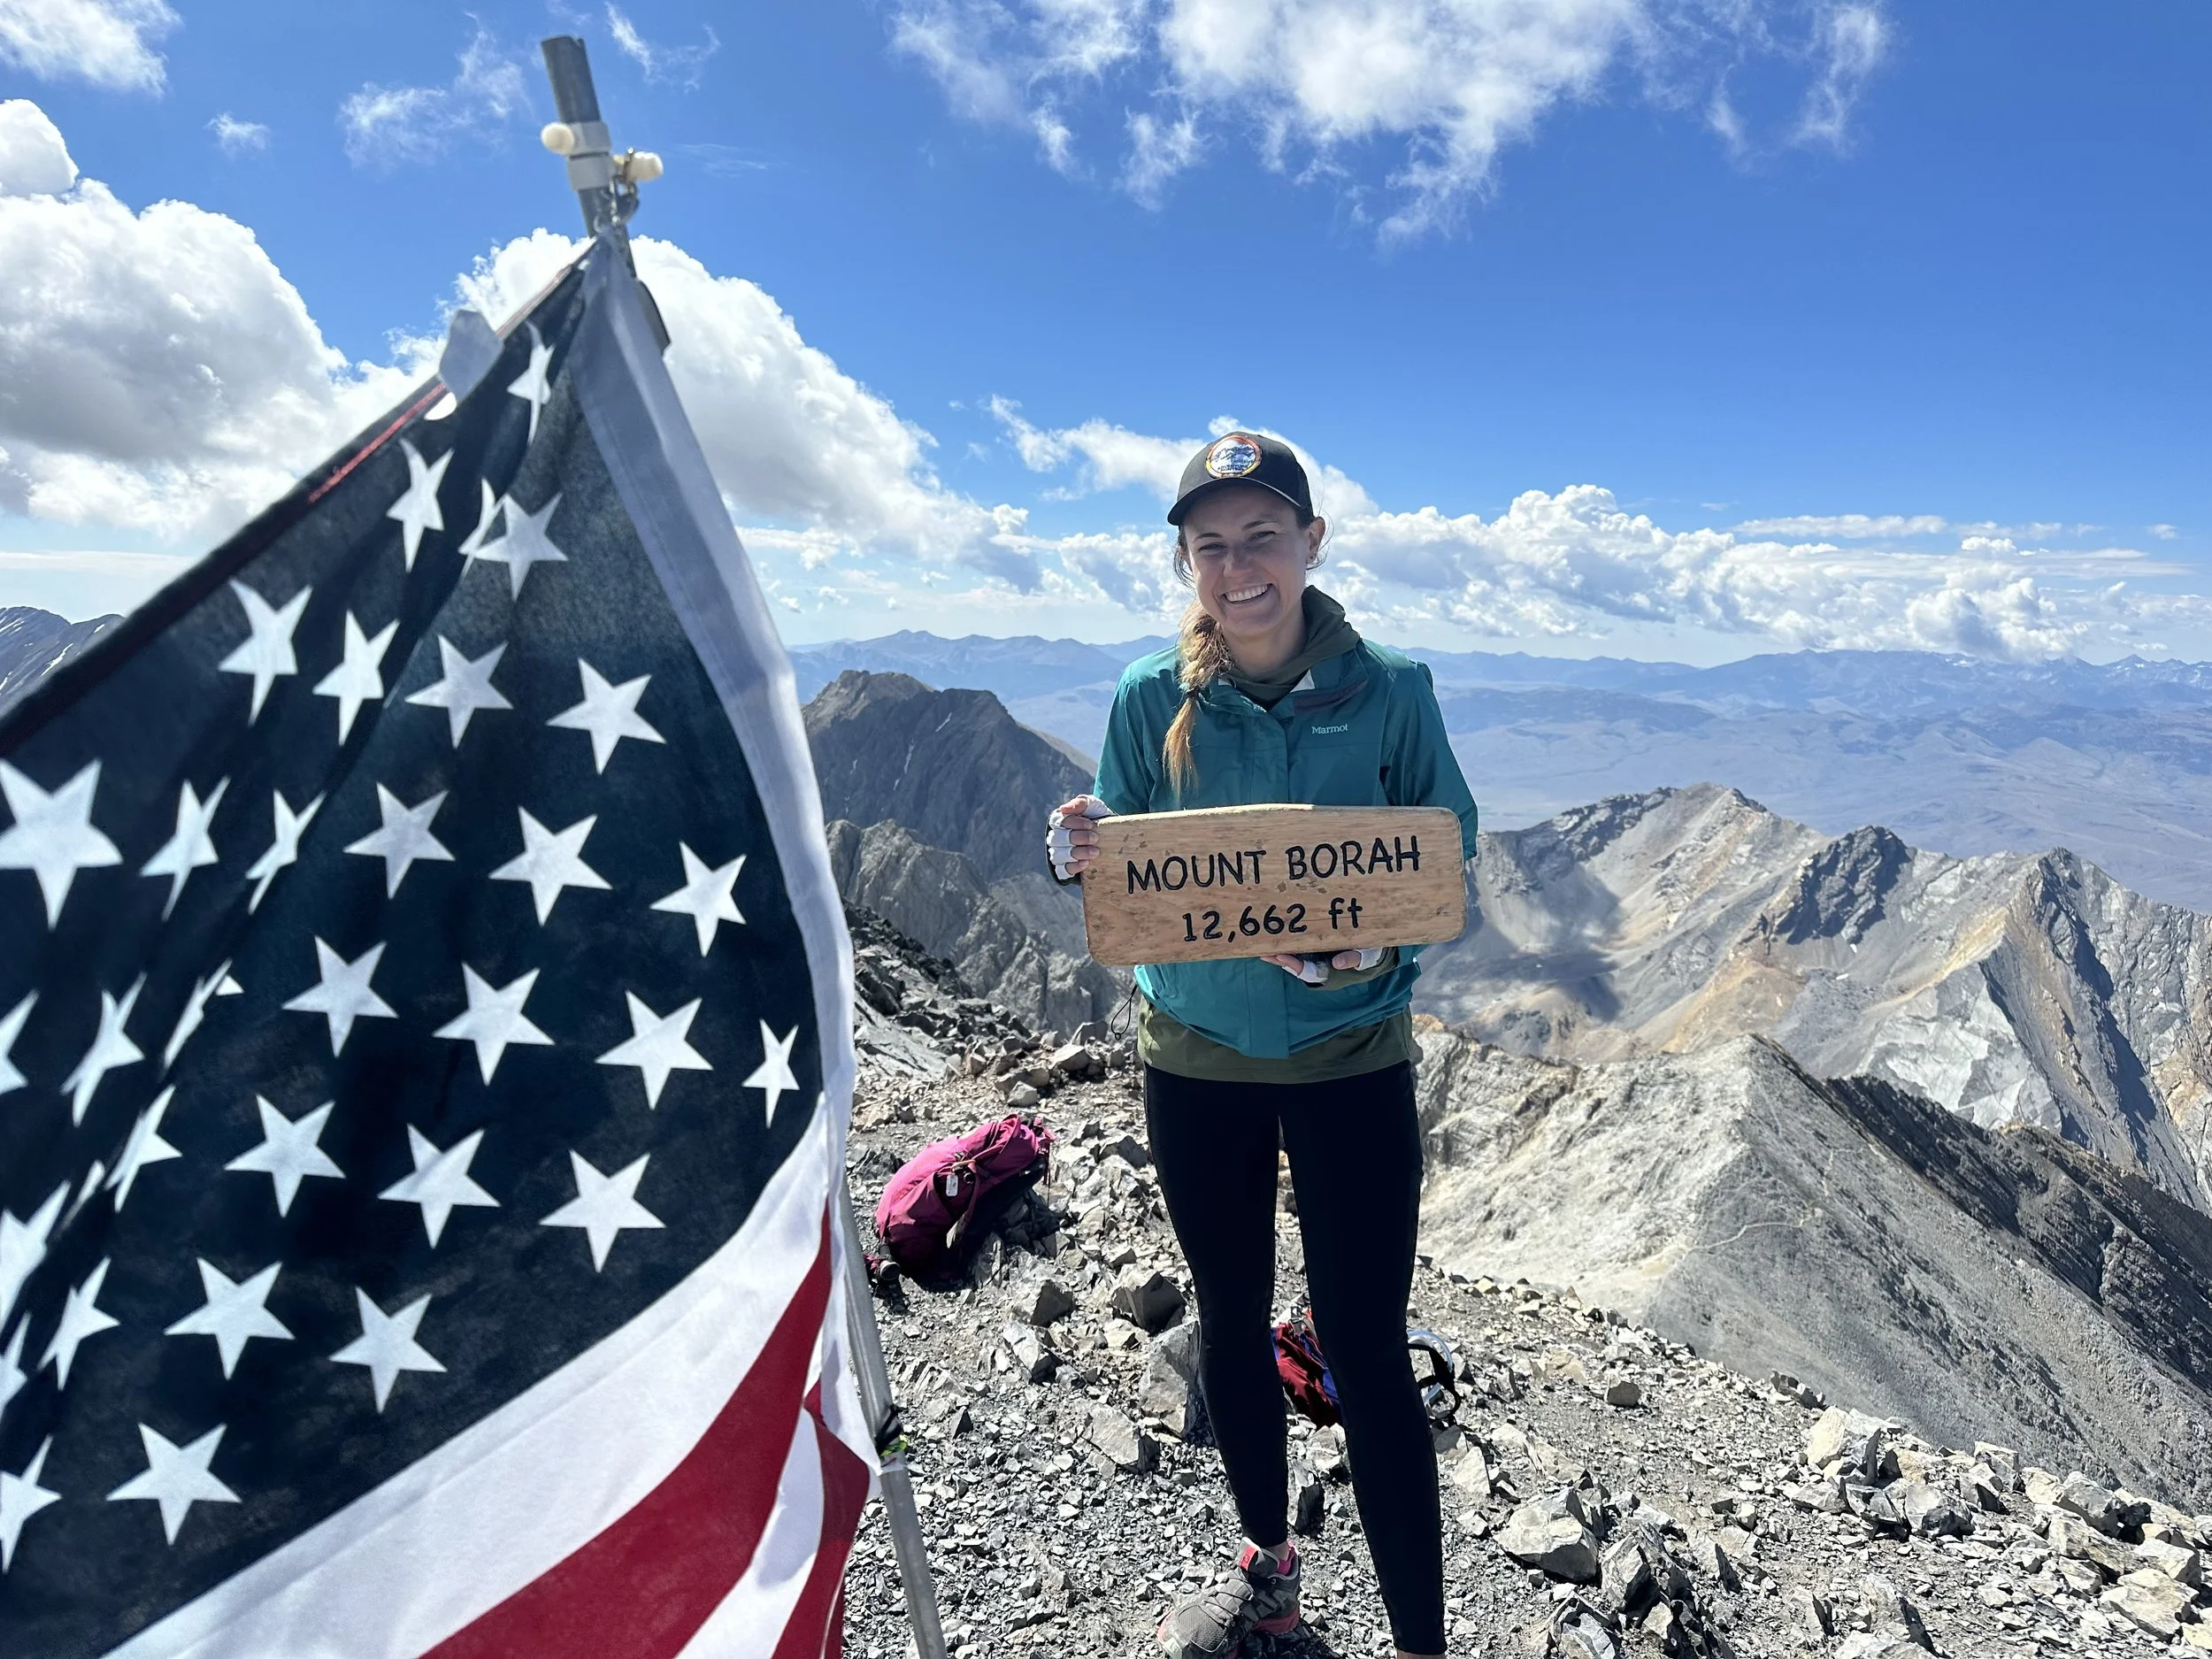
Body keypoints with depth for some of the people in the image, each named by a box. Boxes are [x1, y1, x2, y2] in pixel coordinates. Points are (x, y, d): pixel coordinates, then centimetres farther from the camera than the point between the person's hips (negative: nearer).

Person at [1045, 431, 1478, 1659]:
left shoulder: (1389, 691, -8)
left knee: (1365, 1351, 2)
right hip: (1195, 1058, 3)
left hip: (1351, 1060, -2)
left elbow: (1449, 860, -4)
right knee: (1230, 1320, 19)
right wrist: (1077, 853, -23)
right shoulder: (1152, 699, -4)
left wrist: (1375, 947, -24)